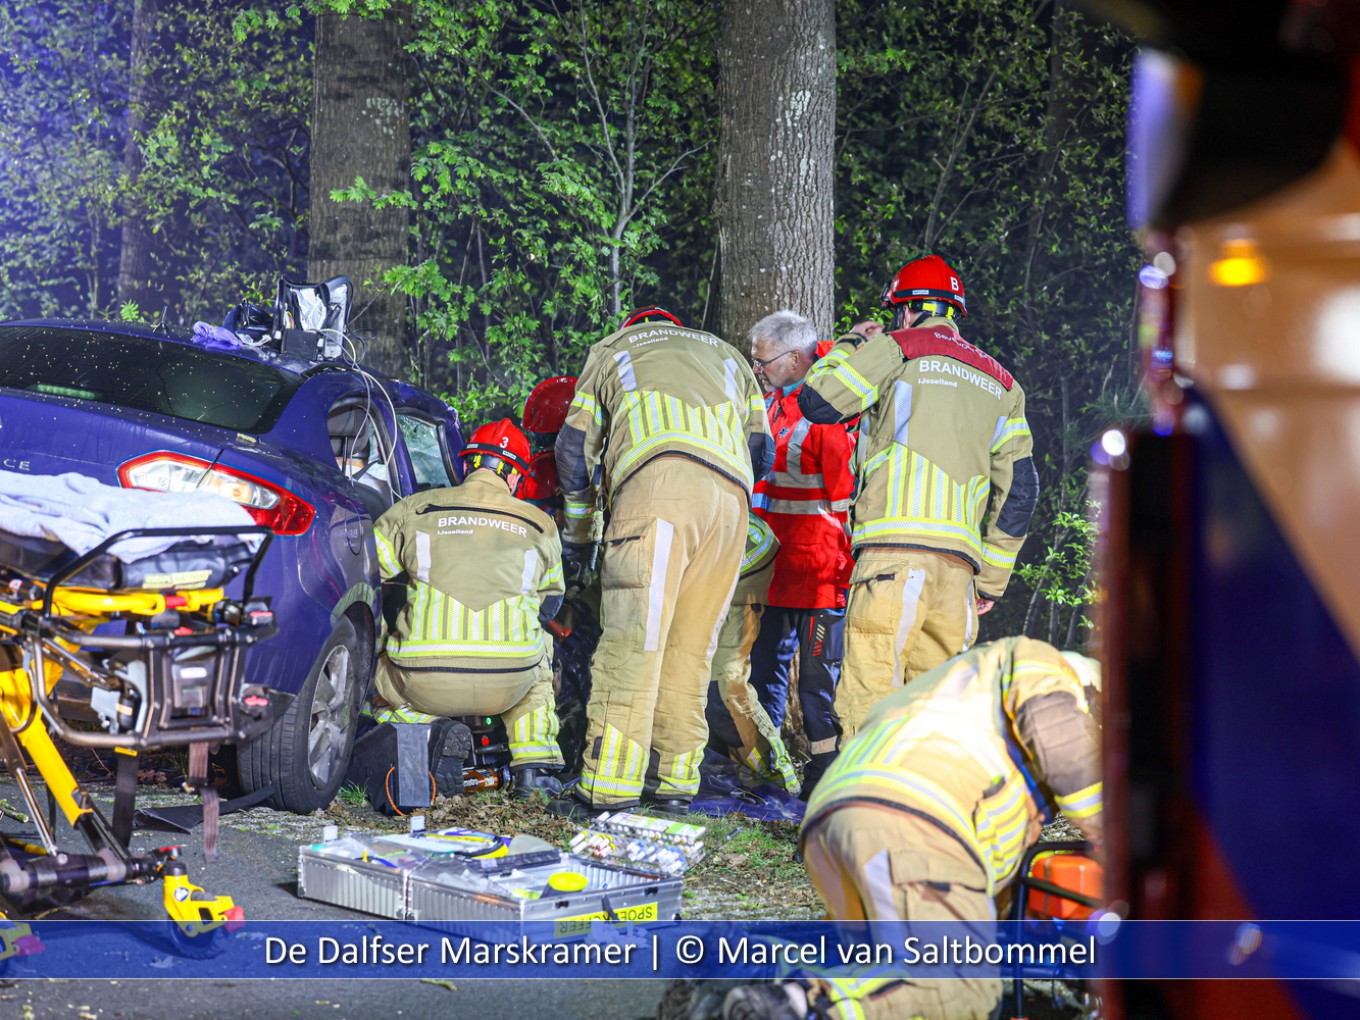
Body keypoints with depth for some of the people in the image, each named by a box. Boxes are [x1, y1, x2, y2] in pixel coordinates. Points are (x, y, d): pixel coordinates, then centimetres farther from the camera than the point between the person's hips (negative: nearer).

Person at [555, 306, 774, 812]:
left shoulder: (612, 349, 31)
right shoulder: (728, 356, 37)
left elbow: (575, 448, 27)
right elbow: (761, 452, 27)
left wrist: (578, 537, 35)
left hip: (657, 480, -3)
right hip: (732, 493, 4)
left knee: (631, 636, -11)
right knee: (691, 646, 9)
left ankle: (610, 783, -18)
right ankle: (674, 779, 6)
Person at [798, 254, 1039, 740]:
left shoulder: (897, 350, 6)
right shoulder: (1000, 383, 23)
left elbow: (816, 401, 7)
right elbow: (1020, 488, 18)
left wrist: (852, 345, 24)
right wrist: (992, 578, 21)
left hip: (896, 549, -6)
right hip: (959, 561, 6)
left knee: (868, 696, -10)